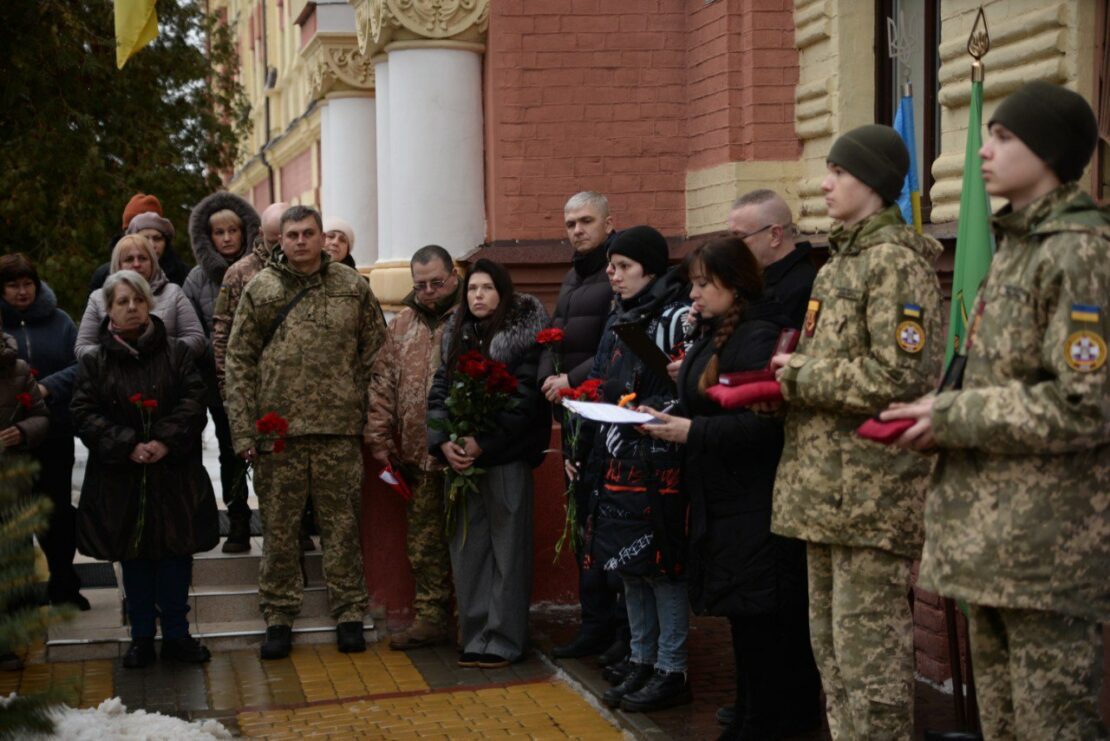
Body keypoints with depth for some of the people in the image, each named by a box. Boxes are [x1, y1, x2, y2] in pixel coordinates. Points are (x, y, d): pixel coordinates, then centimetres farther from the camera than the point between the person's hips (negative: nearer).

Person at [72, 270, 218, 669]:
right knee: (134, 558, 7)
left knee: (176, 554, 3)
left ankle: (176, 634, 16)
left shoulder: (176, 352, 4)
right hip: (120, 478, 0)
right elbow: (85, 413, -4)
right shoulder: (94, 362, 3)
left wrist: (166, 441, -17)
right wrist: (127, 446, -16)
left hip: (174, 474, 0)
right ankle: (141, 637, 19)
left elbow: (194, 400, -4)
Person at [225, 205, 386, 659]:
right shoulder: (259, 290, 5)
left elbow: (375, 356, 8)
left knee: (342, 524, 6)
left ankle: (349, 614, 16)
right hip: (276, 430, 0)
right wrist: (243, 431, -3)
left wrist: (375, 423, 1)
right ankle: (279, 617, 17)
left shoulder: (353, 288, 7)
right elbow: (239, 363, 4)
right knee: (279, 527, 6)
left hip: (339, 431, 0)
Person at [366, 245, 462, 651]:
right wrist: (380, 438, 9)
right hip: (419, 454, 5)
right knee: (424, 541, 10)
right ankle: (430, 617, 20)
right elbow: (383, 383, 16)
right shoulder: (403, 324, 14)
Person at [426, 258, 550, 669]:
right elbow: (439, 391, 8)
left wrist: (482, 443, -17)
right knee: (467, 548, 6)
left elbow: (525, 400, -12)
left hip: (506, 458, -5)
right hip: (460, 460, 6)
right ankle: (475, 635, 14)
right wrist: (444, 441, -8)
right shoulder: (456, 335, 14)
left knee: (507, 548, -1)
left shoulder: (524, 335, -4)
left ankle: (503, 640, 5)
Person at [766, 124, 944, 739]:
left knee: (868, 649, -6)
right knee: (830, 641, 15)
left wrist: (800, 374, -11)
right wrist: (785, 379, 4)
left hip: (872, 490, -9)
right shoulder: (841, 260, 18)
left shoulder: (896, 261, -10)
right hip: (825, 483, 10)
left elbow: (896, 376, -20)